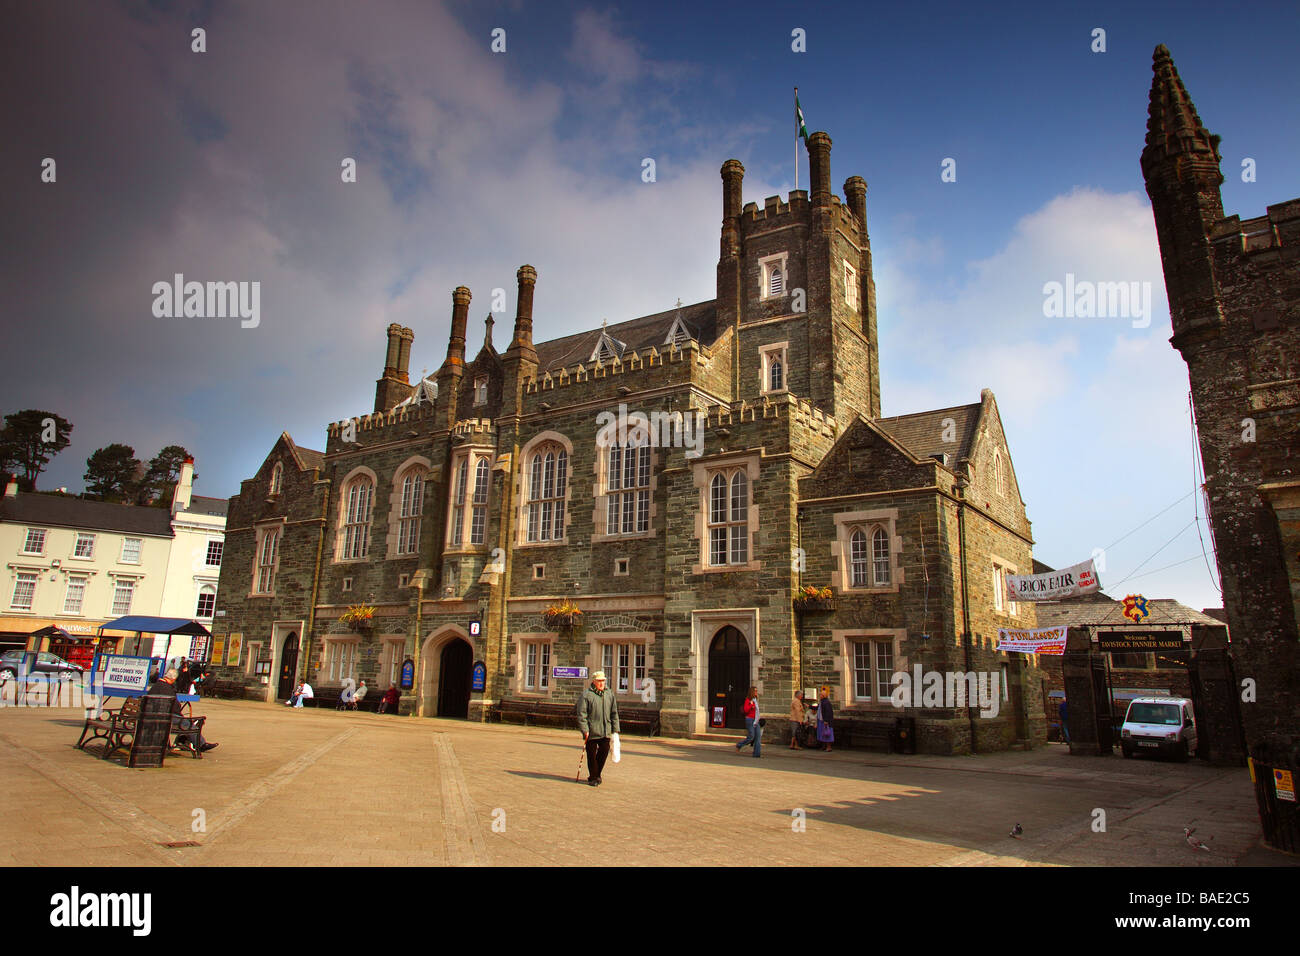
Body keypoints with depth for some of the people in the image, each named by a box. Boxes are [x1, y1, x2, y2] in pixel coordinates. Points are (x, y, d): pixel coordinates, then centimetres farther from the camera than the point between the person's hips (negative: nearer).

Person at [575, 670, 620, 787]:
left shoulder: (610, 695, 10)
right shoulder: (586, 695, -5)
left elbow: (614, 713, 14)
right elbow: (581, 714, -7)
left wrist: (615, 729, 8)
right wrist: (584, 730, -13)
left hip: (606, 732, 4)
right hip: (591, 732, -4)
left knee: (604, 751, 4)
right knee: (592, 755, 3)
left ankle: (597, 774, 25)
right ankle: (593, 778, 18)